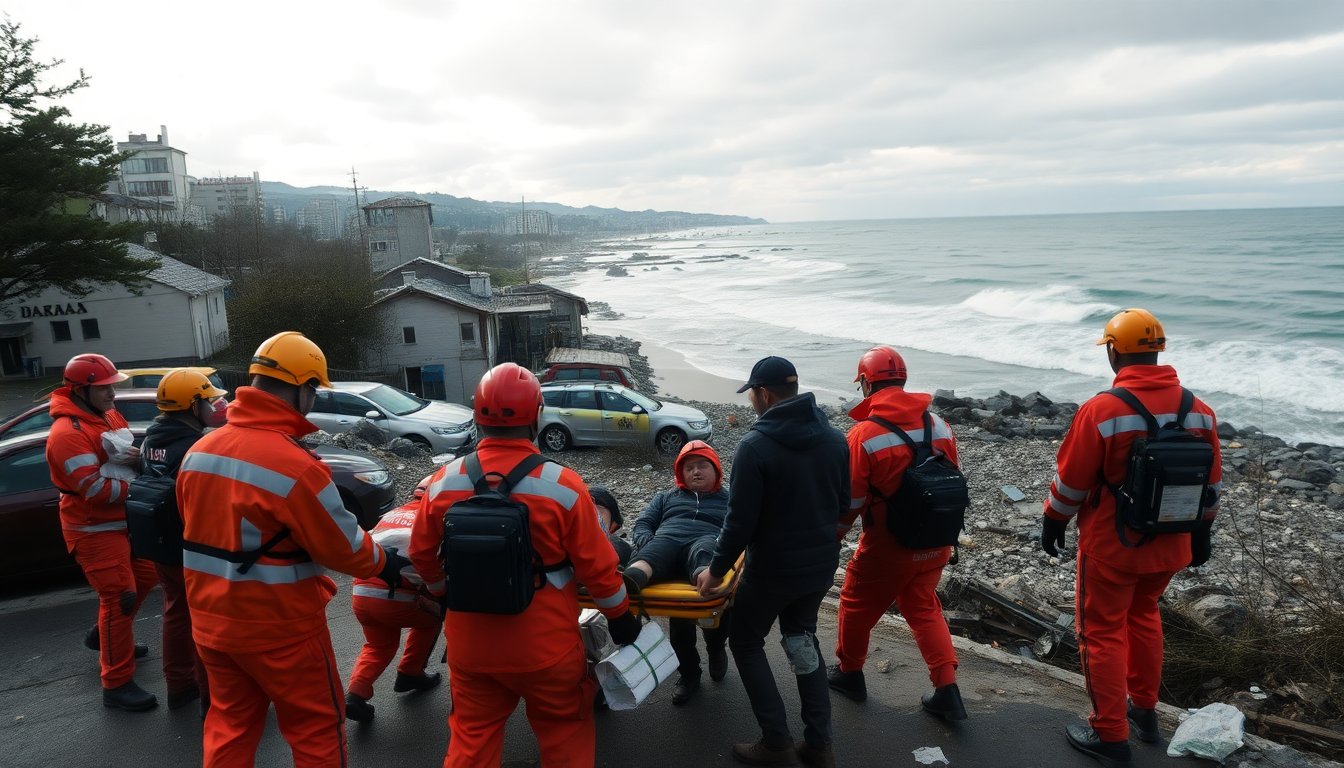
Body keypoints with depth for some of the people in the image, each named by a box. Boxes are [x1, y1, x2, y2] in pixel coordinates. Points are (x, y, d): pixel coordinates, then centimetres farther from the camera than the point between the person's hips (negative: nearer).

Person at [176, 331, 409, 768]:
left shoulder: (199, 451, -1)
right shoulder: (294, 465, -25)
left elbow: (199, 529, 12)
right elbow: (341, 546, -17)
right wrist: (384, 564, 1)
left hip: (211, 621, 7)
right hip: (278, 627, -7)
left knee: (230, 725, 22)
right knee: (317, 727, 11)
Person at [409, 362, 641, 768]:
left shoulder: (444, 482, -8)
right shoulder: (561, 485, -17)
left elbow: (422, 554, 6)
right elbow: (596, 566, -11)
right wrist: (620, 616, 5)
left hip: (470, 641, 3)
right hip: (543, 643, -3)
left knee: (472, 735, 20)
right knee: (565, 732, 18)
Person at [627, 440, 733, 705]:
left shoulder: (729, 500, 28)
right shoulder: (665, 498, 33)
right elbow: (642, 524, 20)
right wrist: (647, 545, -1)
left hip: (708, 545, -2)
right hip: (667, 543, 2)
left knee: (704, 546, -34)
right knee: (661, 544, -30)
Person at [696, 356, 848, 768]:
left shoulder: (755, 445, -21)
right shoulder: (835, 438, -1)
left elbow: (741, 520, -20)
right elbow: (844, 503, 8)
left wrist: (716, 569, -6)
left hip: (773, 568, -6)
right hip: (822, 564, 6)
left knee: (745, 642, 15)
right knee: (802, 637, 24)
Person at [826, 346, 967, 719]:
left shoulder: (863, 435, -19)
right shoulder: (939, 425, -3)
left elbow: (849, 501, -15)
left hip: (887, 548, -5)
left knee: (856, 605, 19)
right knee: (924, 608, 23)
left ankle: (849, 673, 37)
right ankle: (947, 691, 19)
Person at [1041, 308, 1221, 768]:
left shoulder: (1100, 410, -22)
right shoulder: (1199, 410, -4)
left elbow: (1071, 482, -14)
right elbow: (1211, 485, 6)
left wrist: (1053, 523, 2)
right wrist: (1201, 533, 19)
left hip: (1111, 545, -5)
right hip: (1170, 544, 6)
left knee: (1102, 632, 9)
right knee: (1144, 616, 27)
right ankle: (1144, 710, 39)